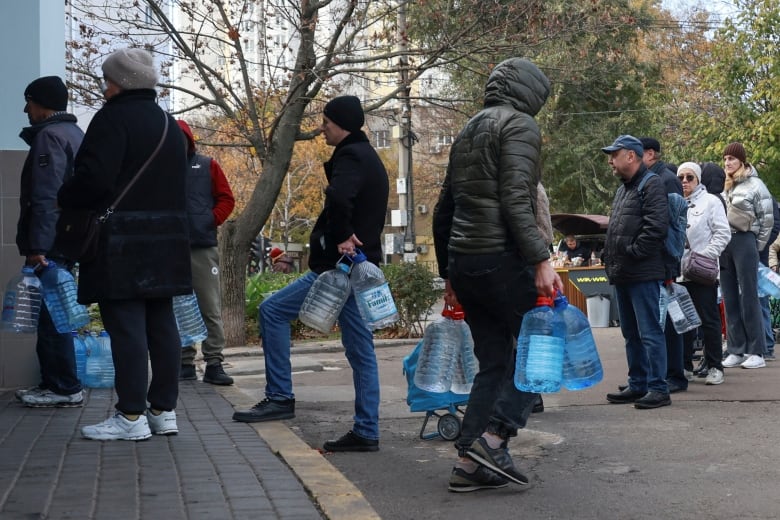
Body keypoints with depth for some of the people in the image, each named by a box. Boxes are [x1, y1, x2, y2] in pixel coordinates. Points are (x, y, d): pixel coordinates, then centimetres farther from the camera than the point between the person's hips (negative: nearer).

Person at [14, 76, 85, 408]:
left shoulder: (49, 136, -12)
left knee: (51, 314, -7)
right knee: (53, 313, 13)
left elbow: (46, 198, -21)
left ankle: (65, 388, -6)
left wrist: (38, 246, -24)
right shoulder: (74, 133, 19)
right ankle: (54, 383, 17)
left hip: (52, 243, -10)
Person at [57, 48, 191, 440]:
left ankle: (131, 416, -6)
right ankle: (163, 410, 14)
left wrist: (64, 199, -3)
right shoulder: (169, 124, 18)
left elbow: (94, 178, -19)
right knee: (161, 324, 10)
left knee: (125, 326, -7)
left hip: (121, 243, -8)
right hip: (166, 241, 9)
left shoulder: (114, 119, -10)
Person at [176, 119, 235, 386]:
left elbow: (227, 199, 6)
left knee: (211, 308, -2)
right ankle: (185, 362, 13)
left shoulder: (207, 166, 9)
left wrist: (212, 220, -6)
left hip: (204, 248, -1)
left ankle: (214, 363, 1)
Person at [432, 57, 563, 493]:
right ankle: (492, 438, -11)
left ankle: (470, 464, 7)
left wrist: (450, 273, 26)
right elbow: (515, 200, -18)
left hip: (463, 262, 8)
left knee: (495, 362, 12)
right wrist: (541, 260, -22)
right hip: (502, 259, -8)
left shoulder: (468, 132, 22)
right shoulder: (519, 125, -4)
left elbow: (444, 212, 22)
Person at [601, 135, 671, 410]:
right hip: (623, 274, 10)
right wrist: (609, 254, 14)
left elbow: (656, 226, -20)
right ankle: (637, 385, 22)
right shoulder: (623, 188, 21)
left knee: (649, 332, -7)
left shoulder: (651, 185, -9)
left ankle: (658, 388, -4)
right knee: (631, 333, 14)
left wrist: (631, 253, -16)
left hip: (644, 274, -10)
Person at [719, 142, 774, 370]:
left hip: (744, 241, -6)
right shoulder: (723, 185, 13)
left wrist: (757, 246, -1)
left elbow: (767, 219, -2)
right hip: (723, 242, 6)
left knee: (749, 297, -4)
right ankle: (736, 350, 11)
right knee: (729, 299, 6)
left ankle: (756, 352, -2)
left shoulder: (755, 185, -3)